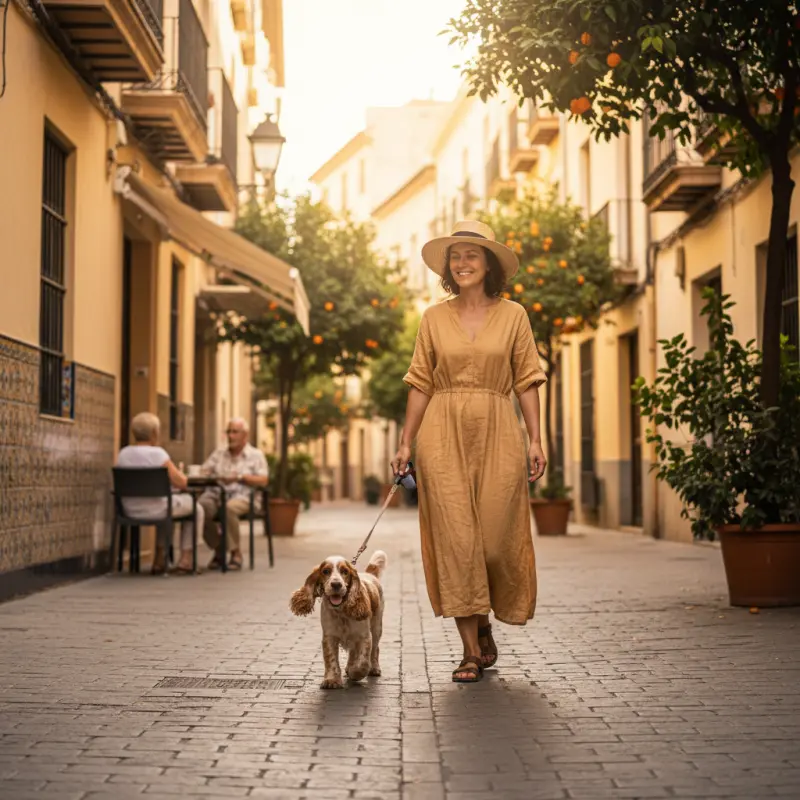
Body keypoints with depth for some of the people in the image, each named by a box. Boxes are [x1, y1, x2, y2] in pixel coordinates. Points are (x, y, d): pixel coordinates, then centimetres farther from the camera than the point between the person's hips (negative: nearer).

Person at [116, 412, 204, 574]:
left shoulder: (123, 454, 0)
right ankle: (186, 558, 19)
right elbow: (181, 482, -15)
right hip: (155, 510, -6)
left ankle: (160, 558, 38)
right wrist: (180, 474, 8)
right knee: (195, 508, 22)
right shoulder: (157, 453, -18)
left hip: (130, 510, 6)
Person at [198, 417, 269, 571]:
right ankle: (218, 550, -11)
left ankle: (235, 552, -21)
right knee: (201, 506, -30)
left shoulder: (256, 455, 10)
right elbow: (204, 471, 14)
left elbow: (263, 481, -3)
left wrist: (240, 477, -14)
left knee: (230, 507, -39)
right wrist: (208, 476, -11)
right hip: (217, 494, 4)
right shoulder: (219, 453, 22)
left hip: (243, 496, -4)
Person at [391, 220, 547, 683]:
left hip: (497, 435, 0)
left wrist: (535, 440, -3)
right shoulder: (434, 318, 9)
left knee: (497, 536, -2)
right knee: (455, 536, -5)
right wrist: (406, 443, 4)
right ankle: (472, 651, 1)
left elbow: (527, 381, 5)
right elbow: (421, 384, 9)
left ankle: (484, 624, 27)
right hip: (444, 435, 1)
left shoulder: (513, 316, 6)